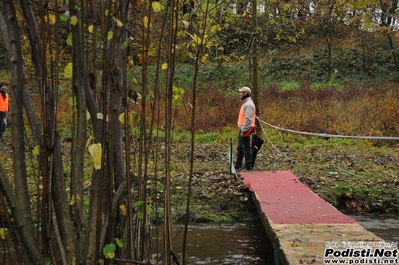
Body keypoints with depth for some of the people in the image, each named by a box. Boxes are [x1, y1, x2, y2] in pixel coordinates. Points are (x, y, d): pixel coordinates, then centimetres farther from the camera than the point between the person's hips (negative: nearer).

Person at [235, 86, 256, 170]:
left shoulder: (249, 104, -17)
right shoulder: (245, 103, 16)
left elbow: (248, 119, -23)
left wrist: (243, 131, -24)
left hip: (245, 131, -11)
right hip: (242, 130, 11)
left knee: (246, 148, -5)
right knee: (239, 148, 15)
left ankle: (248, 166, 2)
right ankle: (238, 165, 24)